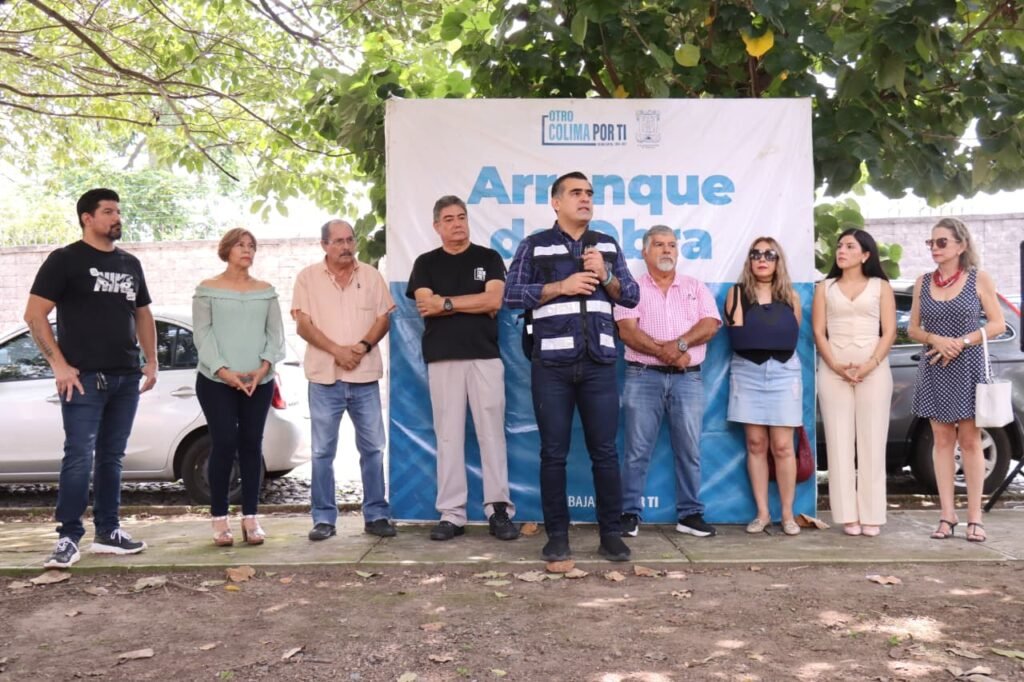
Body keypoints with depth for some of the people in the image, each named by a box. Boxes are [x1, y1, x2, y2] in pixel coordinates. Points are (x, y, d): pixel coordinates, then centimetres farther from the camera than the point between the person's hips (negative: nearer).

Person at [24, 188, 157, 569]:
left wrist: (151, 362, 12)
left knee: (112, 458, 10)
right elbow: (34, 314, -7)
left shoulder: (130, 264, 16)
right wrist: (59, 365, -13)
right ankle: (68, 538, -1)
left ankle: (108, 533, 18)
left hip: (126, 379, 6)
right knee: (79, 459, -8)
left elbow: (143, 315, 23)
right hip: (85, 378, -6)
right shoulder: (65, 260, -2)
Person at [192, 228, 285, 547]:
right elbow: (202, 334, -4)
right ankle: (220, 519, 4)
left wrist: (264, 367, -10)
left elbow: (275, 333, 6)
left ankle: (250, 518, 10)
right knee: (224, 444, -6)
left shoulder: (266, 291, 13)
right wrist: (223, 370, -15)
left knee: (252, 445, 3)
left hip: (260, 382, 3)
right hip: (216, 381, -3)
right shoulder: (207, 289, 4)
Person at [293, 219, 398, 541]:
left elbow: (384, 317, 5)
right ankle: (324, 518, 13)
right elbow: (303, 324, -3)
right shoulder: (308, 277, 3)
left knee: (372, 448, 5)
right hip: (324, 376, -1)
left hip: (365, 375, 2)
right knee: (322, 451, 3)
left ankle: (376, 514, 14)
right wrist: (337, 351, -15)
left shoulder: (371, 276, 8)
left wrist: (363, 346, -13)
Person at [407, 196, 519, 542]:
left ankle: (499, 509, 4)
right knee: (448, 435, 1)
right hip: (442, 358, 1)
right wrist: (475, 304, -5)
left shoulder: (489, 258, 10)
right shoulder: (426, 263, 11)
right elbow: (426, 306, -4)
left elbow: (494, 300, -5)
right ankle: (451, 513, 6)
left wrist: (446, 303, -5)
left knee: (492, 433, -1)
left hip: (485, 355, 0)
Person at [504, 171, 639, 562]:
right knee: (553, 453, 3)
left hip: (599, 363, 2)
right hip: (552, 364, -2)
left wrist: (605, 276, -6)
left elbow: (632, 296, 12)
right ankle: (557, 534, 12)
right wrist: (562, 286, -11)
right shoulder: (534, 246, 7)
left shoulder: (608, 245, 15)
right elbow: (512, 294, -3)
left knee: (604, 451, 4)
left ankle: (611, 534, 13)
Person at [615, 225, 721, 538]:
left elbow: (710, 325, 0)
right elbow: (627, 330, -7)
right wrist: (664, 352, -17)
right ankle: (630, 513, 6)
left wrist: (680, 344, -16)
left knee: (689, 449, 4)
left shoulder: (696, 287, 13)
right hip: (643, 377, -2)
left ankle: (690, 514, 13)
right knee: (637, 450, -1)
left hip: (688, 378, 2)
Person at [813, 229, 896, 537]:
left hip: (874, 370, -1)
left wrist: (870, 365, -13)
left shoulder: (880, 286, 9)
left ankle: (871, 515, 3)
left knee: (872, 443, -1)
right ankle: (849, 515, 2)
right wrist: (835, 365, -10)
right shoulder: (825, 287, 13)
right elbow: (818, 331, 5)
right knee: (839, 443, -2)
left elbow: (889, 332, 2)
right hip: (833, 371, 1)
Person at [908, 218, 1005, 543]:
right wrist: (936, 339, -12)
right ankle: (947, 515, 8)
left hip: (968, 367, -3)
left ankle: (975, 517, 6)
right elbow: (913, 329, 9)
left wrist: (961, 342, -16)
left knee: (970, 441, 0)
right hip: (934, 368, 3)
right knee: (942, 440, 4)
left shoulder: (979, 279, -1)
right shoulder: (923, 282, 7)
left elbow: (998, 324, -3)